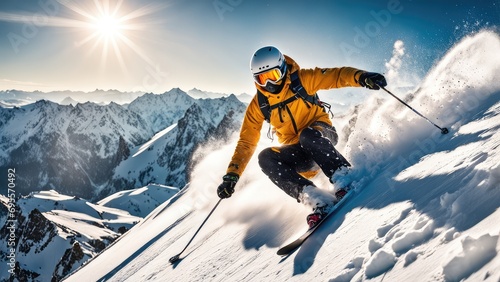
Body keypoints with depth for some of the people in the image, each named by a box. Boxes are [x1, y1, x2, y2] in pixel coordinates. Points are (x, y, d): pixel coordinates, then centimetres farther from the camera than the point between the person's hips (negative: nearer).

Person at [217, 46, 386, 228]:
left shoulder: (302, 79, -9)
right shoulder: (258, 105, -3)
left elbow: (335, 75, -16)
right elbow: (246, 142, -2)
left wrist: (362, 77, -38)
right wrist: (232, 175, -10)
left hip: (322, 135, -3)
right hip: (297, 153, 3)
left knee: (307, 135, -36)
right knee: (265, 157, -27)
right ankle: (318, 200, -39)